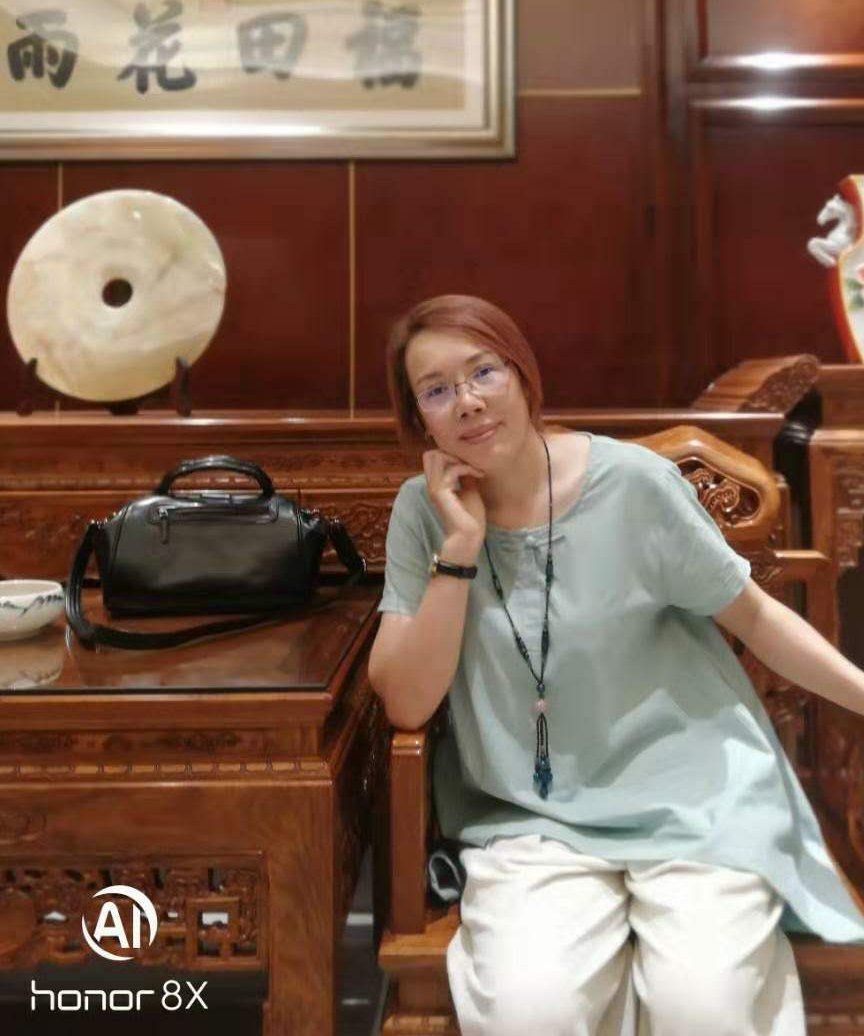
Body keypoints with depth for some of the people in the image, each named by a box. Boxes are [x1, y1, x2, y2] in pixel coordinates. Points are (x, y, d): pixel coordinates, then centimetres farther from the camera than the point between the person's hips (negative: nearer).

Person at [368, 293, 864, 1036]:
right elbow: (405, 703, -9)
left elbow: (751, 614, 3)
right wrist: (461, 544, -17)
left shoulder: (632, 483, -10)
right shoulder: (423, 510, -3)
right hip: (534, 817, 1)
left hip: (693, 795, 0)